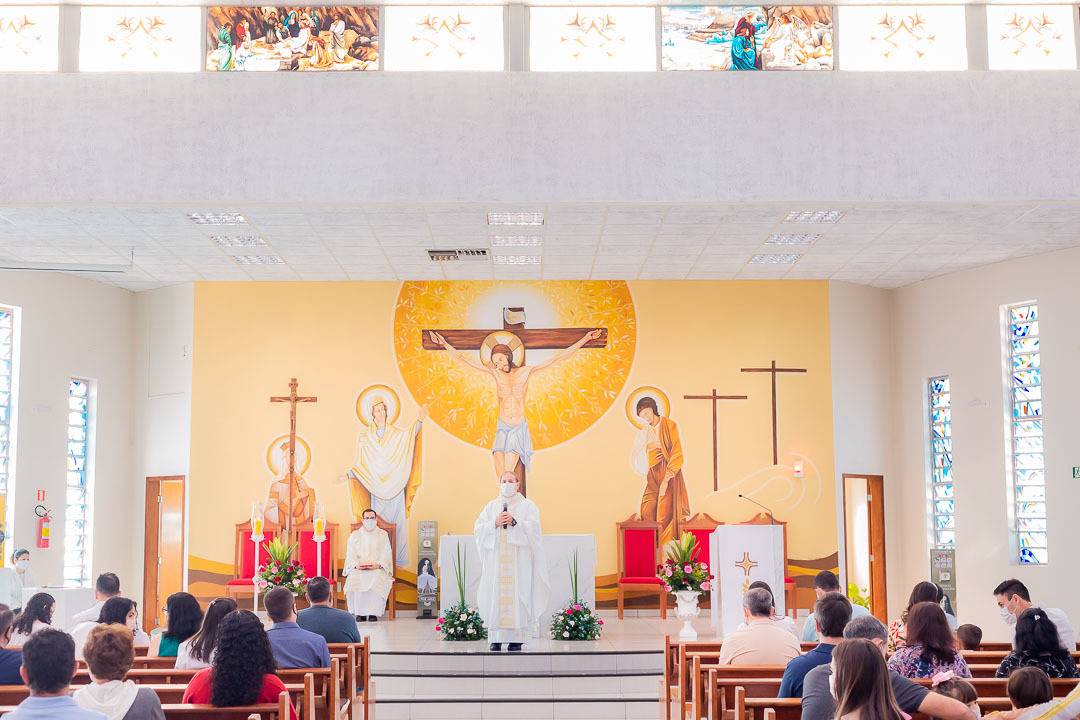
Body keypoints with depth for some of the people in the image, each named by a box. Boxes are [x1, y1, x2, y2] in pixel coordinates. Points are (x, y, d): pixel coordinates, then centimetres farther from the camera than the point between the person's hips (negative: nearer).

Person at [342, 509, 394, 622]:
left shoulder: (383, 534, 13)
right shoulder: (354, 535, 16)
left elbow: (386, 554, 4)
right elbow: (350, 554, 8)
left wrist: (378, 564, -15)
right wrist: (356, 564, -13)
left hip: (377, 569, -1)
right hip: (359, 568, 1)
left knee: (378, 581, -34)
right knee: (353, 580, -31)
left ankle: (373, 612, -25)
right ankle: (359, 613, -22)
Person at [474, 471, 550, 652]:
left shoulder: (528, 505, 10)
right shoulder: (491, 506, 16)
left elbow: (534, 527, -4)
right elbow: (478, 529, 7)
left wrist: (514, 522, -16)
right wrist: (495, 523, -9)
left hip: (519, 560, -2)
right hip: (496, 560, 2)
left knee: (517, 596, -7)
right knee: (496, 596, -4)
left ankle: (516, 638, -5)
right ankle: (496, 639, -1)